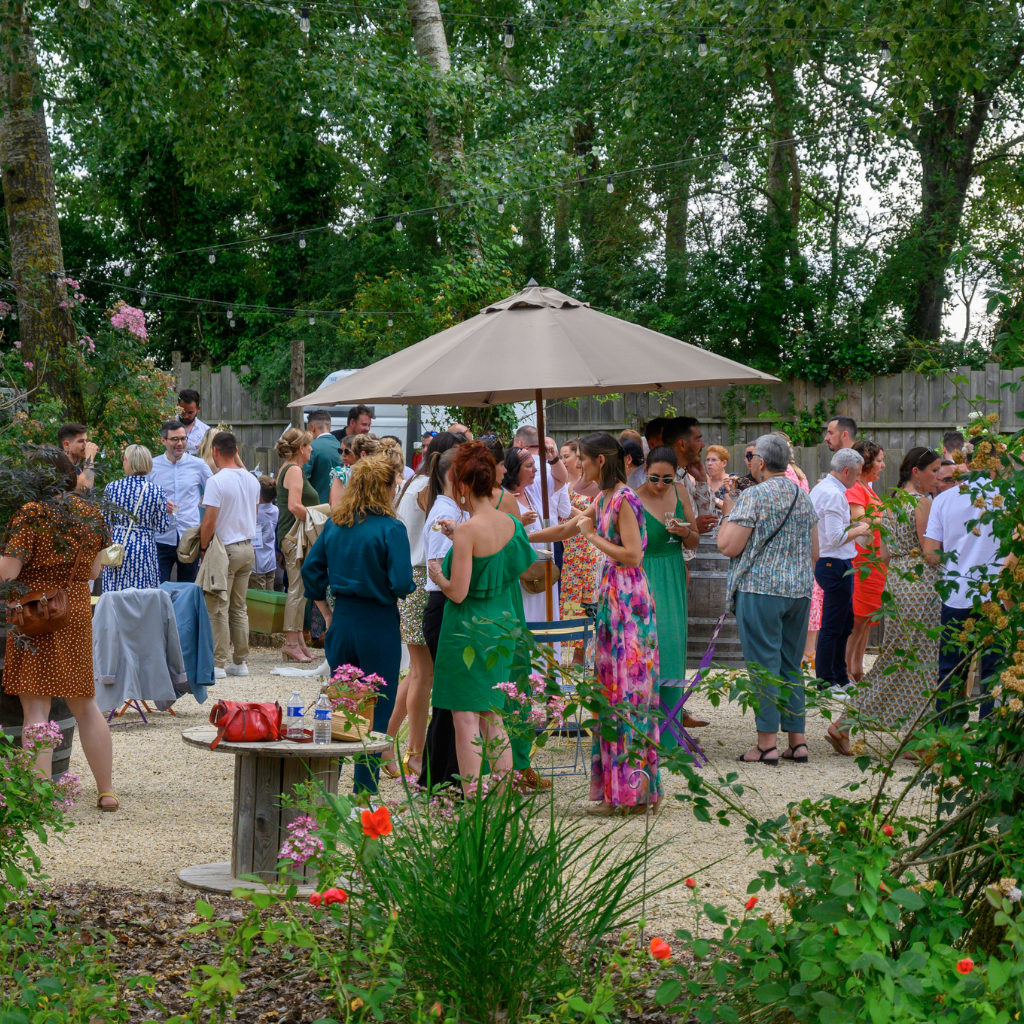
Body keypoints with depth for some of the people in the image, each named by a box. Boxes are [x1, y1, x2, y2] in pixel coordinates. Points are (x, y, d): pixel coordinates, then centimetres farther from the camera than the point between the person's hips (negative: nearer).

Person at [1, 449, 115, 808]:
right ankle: (106, 791, 19)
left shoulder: (32, 513, -12)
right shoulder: (90, 514, 6)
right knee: (85, 706, 15)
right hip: (78, 613, 6)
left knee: (36, 708, -3)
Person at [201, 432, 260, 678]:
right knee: (239, 608, 13)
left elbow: (210, 522, -17)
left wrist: (203, 548, -5)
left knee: (218, 609, -3)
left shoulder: (217, 481, -15)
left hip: (224, 549, -7)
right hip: (248, 548, 7)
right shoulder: (251, 480, 7)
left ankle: (218, 664, -3)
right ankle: (240, 662, 15)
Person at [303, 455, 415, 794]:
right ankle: (364, 794, 6)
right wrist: (394, 594, 3)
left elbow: (311, 569, 9)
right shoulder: (390, 529, -14)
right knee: (376, 712, 4)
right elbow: (402, 584, -19)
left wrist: (326, 613, 16)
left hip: (342, 622, 6)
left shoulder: (335, 524, 4)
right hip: (379, 626, -6)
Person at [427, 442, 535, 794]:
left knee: (466, 719, 0)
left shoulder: (467, 531, -19)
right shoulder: (509, 523, 2)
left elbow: (458, 592, -20)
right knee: (495, 718, 14)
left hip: (467, 631, -7)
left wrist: (436, 575, 2)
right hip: (500, 628, 7)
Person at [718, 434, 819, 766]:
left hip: (760, 589, -7)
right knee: (791, 666, 12)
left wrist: (728, 512, 2)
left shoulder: (753, 496, -10)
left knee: (764, 666, -4)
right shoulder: (804, 498, 13)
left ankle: (767, 743, -4)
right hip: (799, 590, 7)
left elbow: (728, 546, -13)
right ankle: (797, 741, 12)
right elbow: (814, 553, 17)